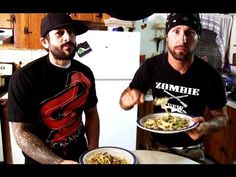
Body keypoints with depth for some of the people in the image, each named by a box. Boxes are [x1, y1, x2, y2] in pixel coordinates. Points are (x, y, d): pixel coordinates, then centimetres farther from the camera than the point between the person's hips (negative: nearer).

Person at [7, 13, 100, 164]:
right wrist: (58, 162, -25)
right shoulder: (24, 78, -19)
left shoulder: (85, 73, -6)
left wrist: (93, 150, -8)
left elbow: (91, 114, 3)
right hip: (42, 160, -4)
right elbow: (20, 132, -17)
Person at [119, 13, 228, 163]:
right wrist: (128, 98, -30)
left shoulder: (210, 75, -18)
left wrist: (205, 127, -28)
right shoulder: (151, 66, -16)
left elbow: (222, 117, -6)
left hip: (191, 150, 0)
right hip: (157, 144, 1)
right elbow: (124, 101, -6)